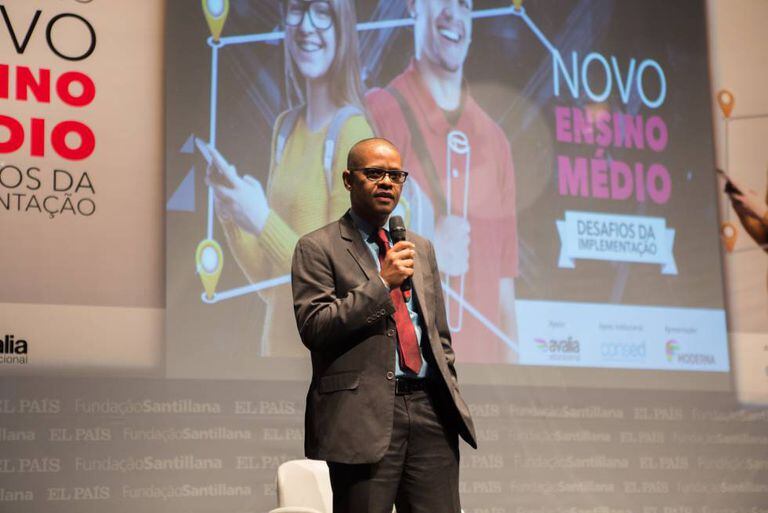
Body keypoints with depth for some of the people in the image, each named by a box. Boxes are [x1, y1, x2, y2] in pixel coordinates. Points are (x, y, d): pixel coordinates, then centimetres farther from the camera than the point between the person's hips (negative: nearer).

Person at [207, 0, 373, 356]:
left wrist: (262, 222, -21)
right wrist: (230, 215, -6)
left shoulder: (352, 133, -15)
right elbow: (268, 281, 9)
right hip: (278, 343, 6)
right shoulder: (285, 127, 6)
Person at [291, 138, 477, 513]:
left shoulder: (422, 249, 20)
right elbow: (313, 327, -10)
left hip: (429, 410, 5)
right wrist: (381, 282, -13)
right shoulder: (317, 248, 2)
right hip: (363, 412, -5)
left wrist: (448, 395, 15)